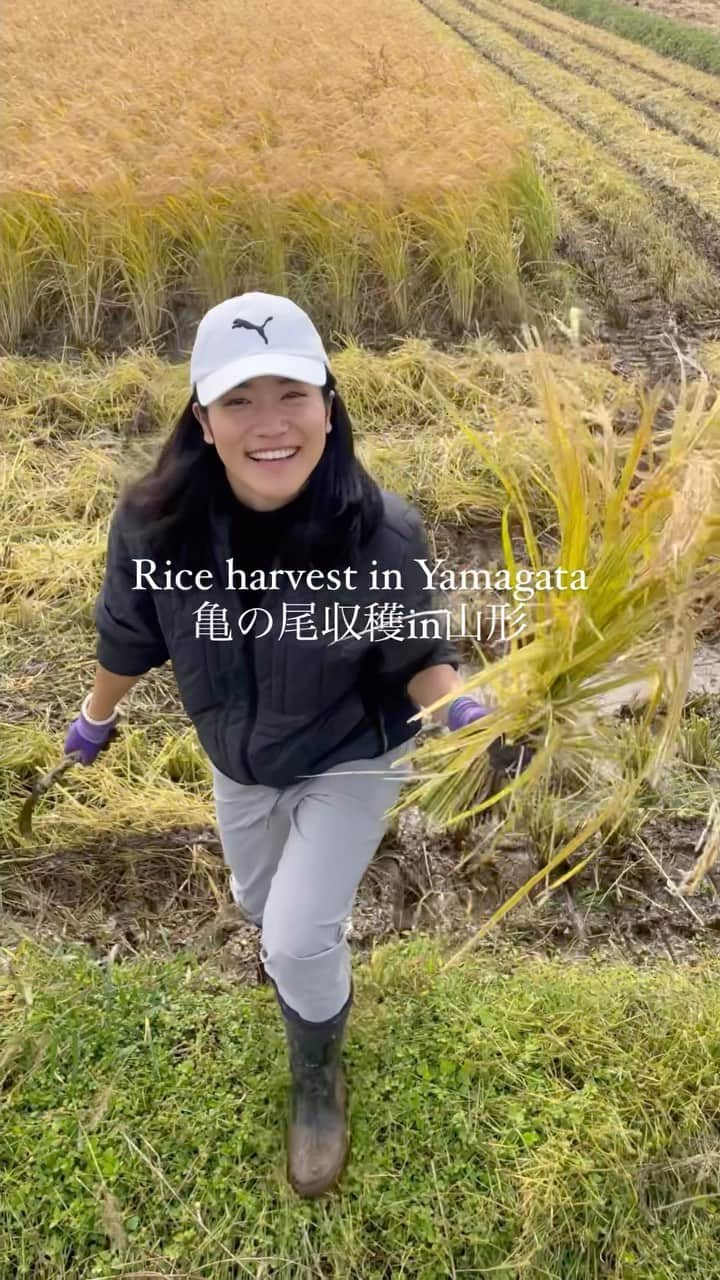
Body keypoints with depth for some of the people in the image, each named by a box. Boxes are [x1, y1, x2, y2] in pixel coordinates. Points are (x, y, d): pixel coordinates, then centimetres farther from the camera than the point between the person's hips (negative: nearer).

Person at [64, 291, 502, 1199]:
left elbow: (414, 655, -15)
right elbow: (130, 637, -6)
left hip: (352, 759, -3)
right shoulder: (152, 525, -26)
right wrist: (95, 718, 10)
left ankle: (319, 1080, 30)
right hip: (238, 760, 4)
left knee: (298, 938, -5)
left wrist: (464, 714, -34)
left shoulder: (383, 532, -31)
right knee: (260, 905, 26)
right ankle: (317, 947, 66)